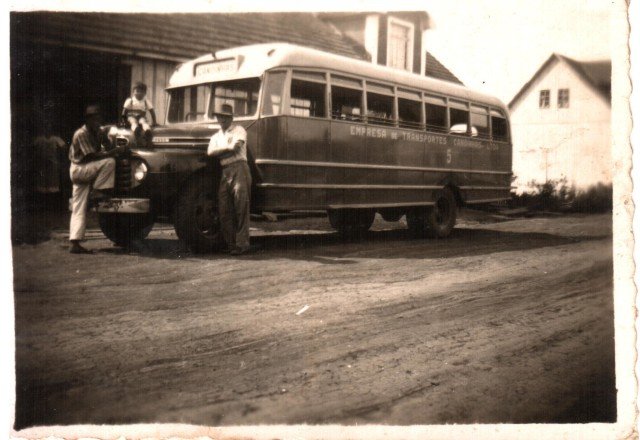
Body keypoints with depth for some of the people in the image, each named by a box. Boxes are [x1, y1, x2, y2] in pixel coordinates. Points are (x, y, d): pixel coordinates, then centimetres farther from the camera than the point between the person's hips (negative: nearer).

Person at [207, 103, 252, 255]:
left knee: (241, 208, -10)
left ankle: (242, 244, -12)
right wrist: (227, 148, -1)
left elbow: (235, 147, -9)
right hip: (224, 172, 6)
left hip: (239, 169, -6)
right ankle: (231, 244, 5)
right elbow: (210, 152, 7)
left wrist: (219, 151, 3)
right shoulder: (216, 136, 25)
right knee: (224, 210, 0)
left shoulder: (238, 130, 8)